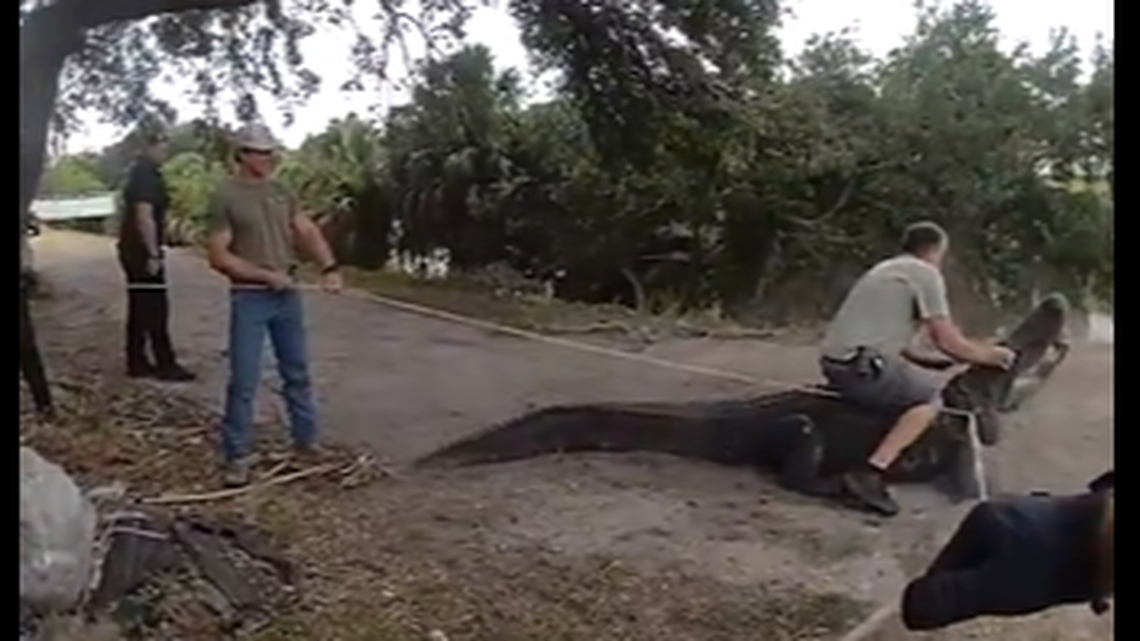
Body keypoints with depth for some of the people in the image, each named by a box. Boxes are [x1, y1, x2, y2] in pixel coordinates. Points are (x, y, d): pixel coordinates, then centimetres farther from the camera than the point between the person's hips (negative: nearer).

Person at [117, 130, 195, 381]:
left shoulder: (141, 173, 17)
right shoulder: (147, 176, -15)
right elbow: (144, 218, -23)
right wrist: (153, 254, -23)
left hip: (133, 250, 10)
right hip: (142, 251, -10)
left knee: (140, 308, 12)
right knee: (155, 308, -6)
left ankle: (137, 363, 17)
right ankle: (166, 365, -2)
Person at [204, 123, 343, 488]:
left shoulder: (281, 193, 8)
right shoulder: (225, 197, -9)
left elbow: (308, 232, 5)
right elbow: (218, 256, -12)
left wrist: (329, 267, -13)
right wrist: (266, 275, -17)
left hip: (287, 295, 6)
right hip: (249, 298, -6)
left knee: (297, 374, 14)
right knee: (244, 382, -3)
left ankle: (307, 442, 27)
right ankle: (236, 458, 7)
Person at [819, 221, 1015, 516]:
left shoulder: (887, 269, 25)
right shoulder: (926, 273, -2)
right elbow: (948, 342, -5)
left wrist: (932, 361, 18)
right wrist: (991, 355, 10)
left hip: (835, 362, 9)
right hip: (860, 366, -9)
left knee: (922, 378, 25)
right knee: (933, 395, -1)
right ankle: (869, 473, -15)